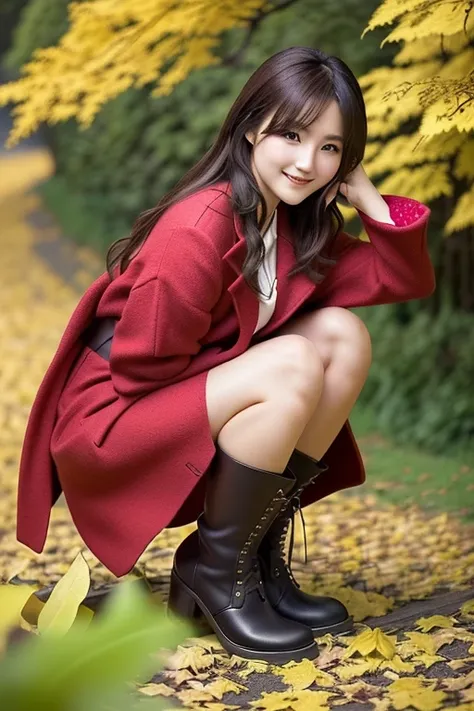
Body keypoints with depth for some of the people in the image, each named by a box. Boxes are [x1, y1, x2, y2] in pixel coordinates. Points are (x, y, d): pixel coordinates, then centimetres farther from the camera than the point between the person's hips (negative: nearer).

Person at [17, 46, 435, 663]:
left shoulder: (297, 222, 2)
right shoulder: (196, 231, -25)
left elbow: (406, 281, 4)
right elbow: (140, 369, -21)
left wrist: (368, 197, -10)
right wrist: (270, 359, -10)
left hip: (189, 409, 9)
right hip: (108, 417, -8)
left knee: (343, 336, -6)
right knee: (294, 366, -27)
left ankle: (262, 556, -1)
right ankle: (215, 569, -9)